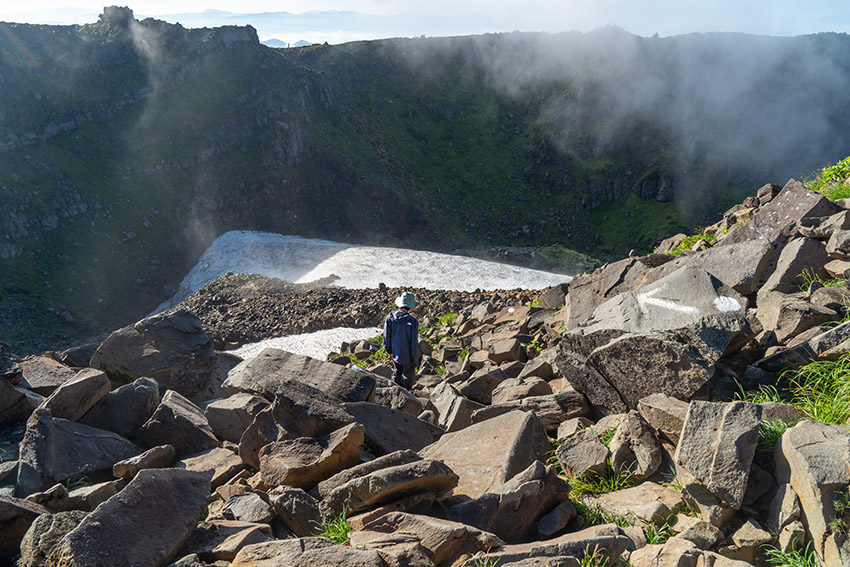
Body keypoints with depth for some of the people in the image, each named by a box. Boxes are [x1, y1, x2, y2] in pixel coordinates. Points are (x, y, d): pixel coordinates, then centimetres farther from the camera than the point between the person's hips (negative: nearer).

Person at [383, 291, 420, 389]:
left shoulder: (389, 318, -10)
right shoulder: (413, 321, -23)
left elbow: (386, 337, -1)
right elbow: (414, 342, -19)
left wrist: (389, 351, 14)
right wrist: (414, 359, -7)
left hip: (395, 354, 4)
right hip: (407, 356, -4)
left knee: (396, 374, 23)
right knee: (408, 377, 15)